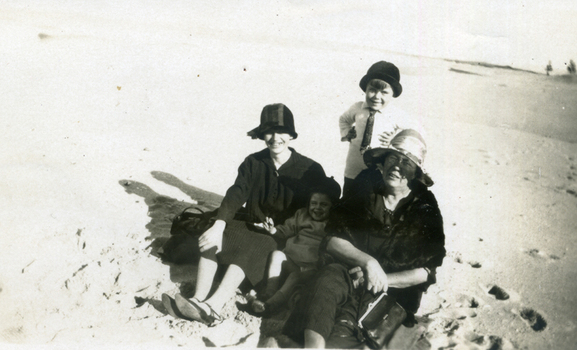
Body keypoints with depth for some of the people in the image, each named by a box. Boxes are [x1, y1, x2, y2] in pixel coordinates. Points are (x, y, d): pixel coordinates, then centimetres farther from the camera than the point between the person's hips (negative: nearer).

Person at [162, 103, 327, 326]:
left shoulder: (310, 170, -4)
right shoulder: (253, 162, 4)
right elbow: (235, 194, -10)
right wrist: (219, 226, -28)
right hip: (250, 224, 4)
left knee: (249, 247, -35)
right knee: (211, 239, -23)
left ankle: (213, 307, -46)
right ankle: (199, 300, -34)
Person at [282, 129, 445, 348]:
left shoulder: (425, 209, 4)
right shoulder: (365, 192, 8)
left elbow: (426, 271, 1)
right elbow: (331, 241, 1)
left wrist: (383, 280, -11)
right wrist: (367, 261, -15)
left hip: (392, 292, -2)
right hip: (350, 273, 2)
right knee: (330, 276, -35)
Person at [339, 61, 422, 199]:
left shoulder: (396, 116, -10)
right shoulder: (357, 108, -1)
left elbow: (418, 131, 2)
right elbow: (344, 119, 21)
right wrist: (346, 134, 4)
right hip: (352, 173, 3)